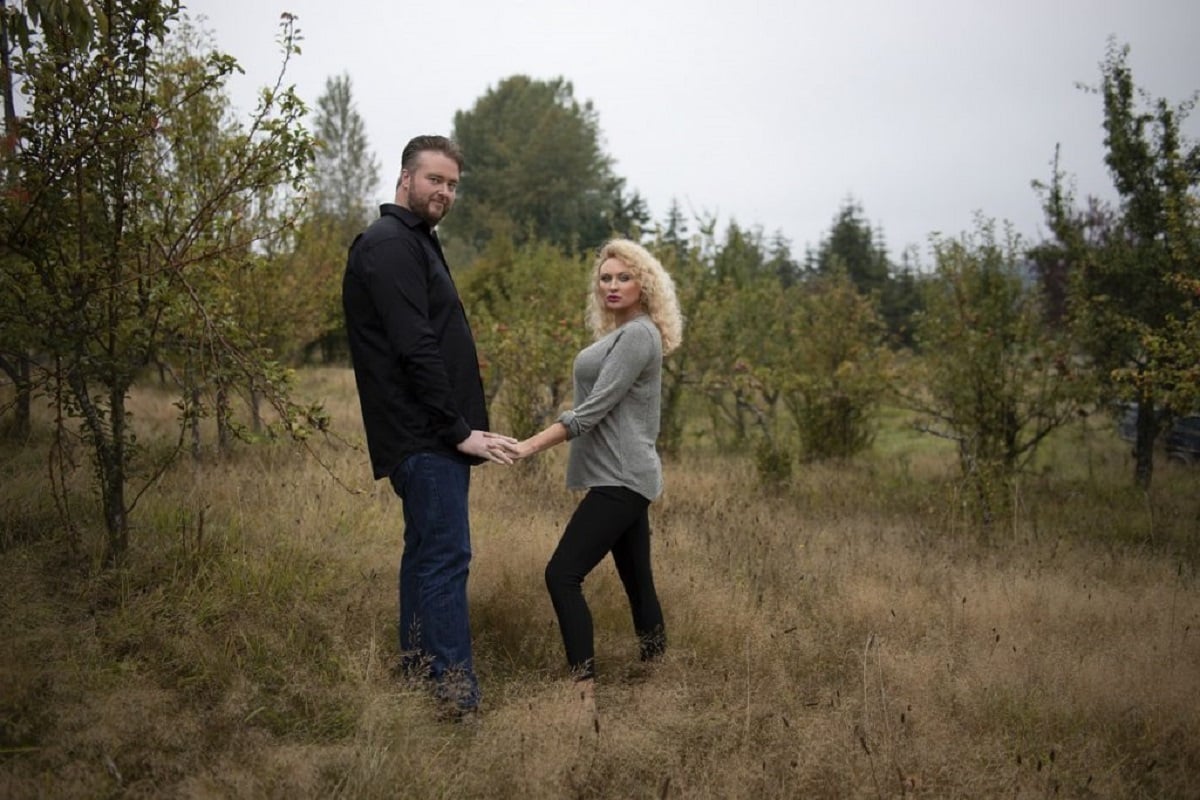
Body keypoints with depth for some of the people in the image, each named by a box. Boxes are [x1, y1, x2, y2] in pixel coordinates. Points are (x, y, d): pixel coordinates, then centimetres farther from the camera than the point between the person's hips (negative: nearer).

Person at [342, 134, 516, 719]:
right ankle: (457, 699, -9)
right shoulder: (390, 244, -12)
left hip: (432, 436, 11)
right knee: (446, 557, -11)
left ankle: (416, 679, 24)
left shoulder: (414, 243, 21)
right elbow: (414, 348, -21)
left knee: (427, 554, 15)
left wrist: (462, 426, 19)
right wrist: (459, 429, -19)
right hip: (425, 436, -11)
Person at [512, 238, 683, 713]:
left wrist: (533, 445, -25)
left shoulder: (638, 334, -12)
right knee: (637, 581, 12)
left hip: (620, 479, -10)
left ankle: (584, 691, -17)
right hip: (620, 476, 10)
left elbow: (596, 407, -20)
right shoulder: (620, 334, 17)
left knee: (563, 574, -15)